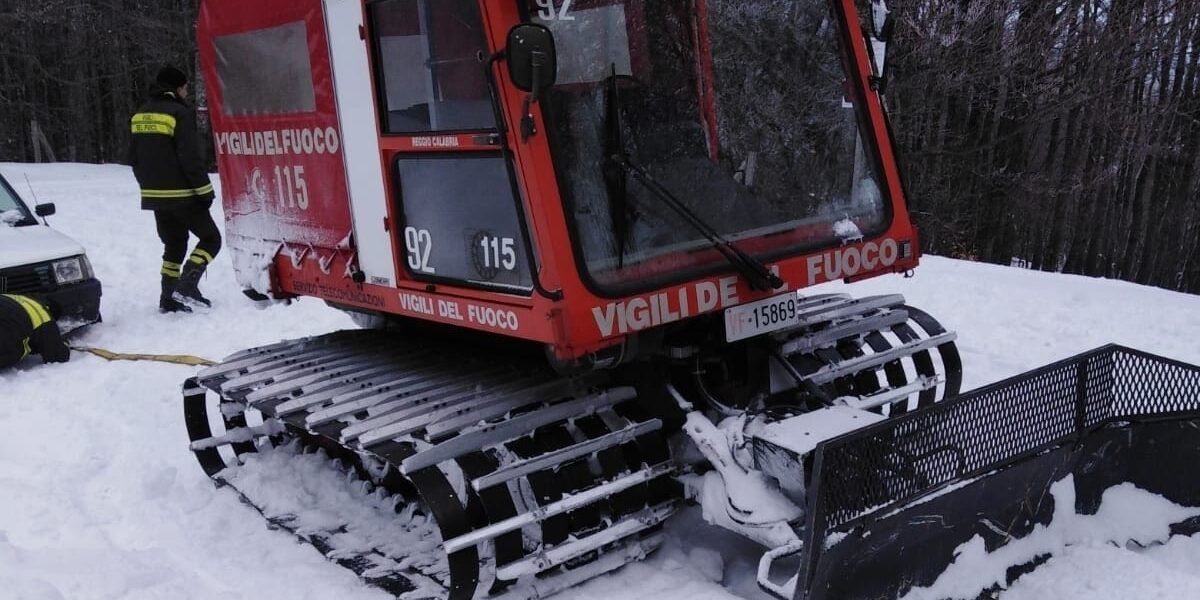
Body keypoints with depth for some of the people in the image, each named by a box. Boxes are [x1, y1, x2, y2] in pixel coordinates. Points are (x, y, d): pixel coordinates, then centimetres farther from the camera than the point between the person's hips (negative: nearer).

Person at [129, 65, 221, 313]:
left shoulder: (140, 115, 12)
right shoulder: (180, 113, -12)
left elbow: (134, 158, 15)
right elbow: (190, 158, -18)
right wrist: (205, 190, -12)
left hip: (154, 195, 8)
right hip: (181, 194, -7)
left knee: (173, 244, 17)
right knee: (211, 237, 4)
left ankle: (169, 298, 12)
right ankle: (187, 285, -10)